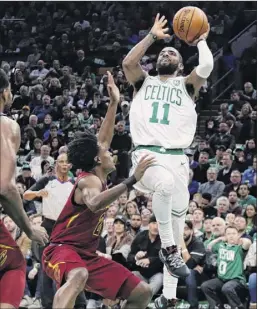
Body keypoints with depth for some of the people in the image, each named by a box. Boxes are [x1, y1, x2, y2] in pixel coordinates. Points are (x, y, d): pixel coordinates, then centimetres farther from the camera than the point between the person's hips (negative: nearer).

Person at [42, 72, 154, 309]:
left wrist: (114, 104, 24)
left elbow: (104, 138, 27)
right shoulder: (89, 180, -15)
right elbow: (94, 204, -41)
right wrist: (132, 180, -43)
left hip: (87, 254, 10)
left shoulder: (97, 177, 11)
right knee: (78, 277, -45)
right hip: (63, 250, -9)